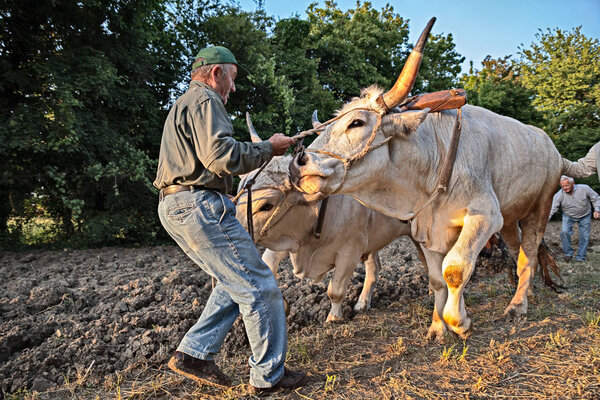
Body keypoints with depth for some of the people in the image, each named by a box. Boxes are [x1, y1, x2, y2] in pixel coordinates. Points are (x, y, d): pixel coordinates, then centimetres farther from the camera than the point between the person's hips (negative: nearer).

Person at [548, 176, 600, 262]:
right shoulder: (559, 195, -25)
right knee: (564, 231, -21)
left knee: (585, 236, -1)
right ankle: (568, 253, -1)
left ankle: (580, 258, 14)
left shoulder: (584, 189, -22)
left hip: (584, 216, 1)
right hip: (568, 216, -1)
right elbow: (551, 209, -27)